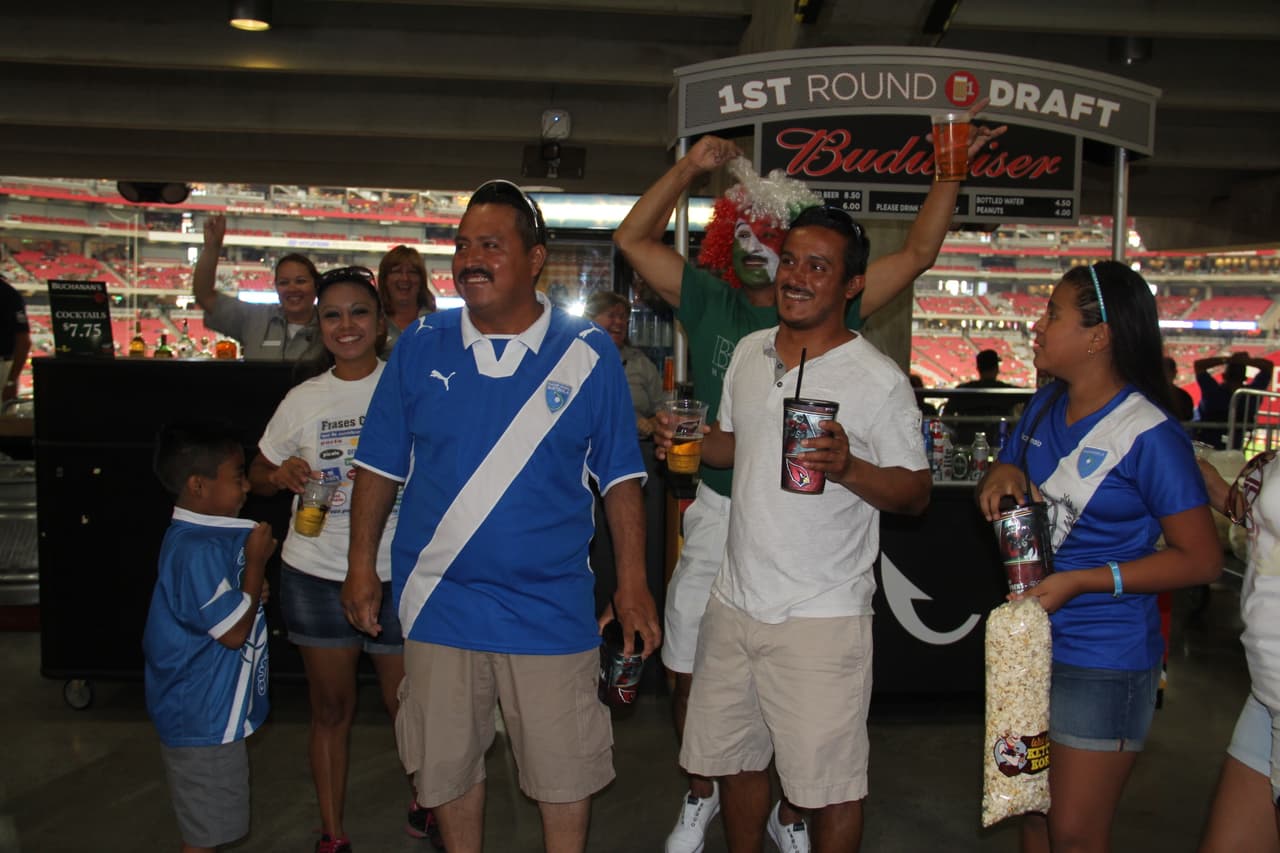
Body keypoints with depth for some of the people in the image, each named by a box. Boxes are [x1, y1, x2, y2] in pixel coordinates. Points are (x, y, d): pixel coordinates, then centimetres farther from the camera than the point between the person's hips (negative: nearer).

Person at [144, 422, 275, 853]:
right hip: (203, 718, -10)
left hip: (211, 711, 10)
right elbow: (234, 631, -24)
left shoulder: (201, 537, 7)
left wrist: (253, 588, 0)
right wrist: (256, 562, -19)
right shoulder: (198, 551, -26)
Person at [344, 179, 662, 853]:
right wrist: (362, 564, 5)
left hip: (551, 605, -1)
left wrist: (632, 584, -3)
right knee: (446, 764, 16)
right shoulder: (419, 348, 0)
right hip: (439, 600, 2)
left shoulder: (588, 353, -4)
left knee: (564, 769, 10)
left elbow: (620, 478, -1)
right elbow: (380, 467, 6)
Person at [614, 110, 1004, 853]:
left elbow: (918, 253, 3)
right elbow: (633, 239, 8)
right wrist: (691, 167, 2)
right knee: (692, 673, 11)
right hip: (720, 513, 2)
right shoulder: (711, 301, 6)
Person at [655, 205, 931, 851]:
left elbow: (916, 493, -8)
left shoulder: (880, 381, -11)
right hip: (735, 600, 6)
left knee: (830, 786, 5)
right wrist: (692, 442, -1)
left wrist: (847, 466, -26)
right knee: (734, 761, 19)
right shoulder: (749, 352, 8)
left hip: (822, 617, -6)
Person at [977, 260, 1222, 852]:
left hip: (1102, 665, -7)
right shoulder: (1043, 408, 4)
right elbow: (1000, 485, 18)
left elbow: (1201, 558, -16)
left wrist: (1080, 581, -21)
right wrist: (1001, 475, -7)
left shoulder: (1149, 436, -18)